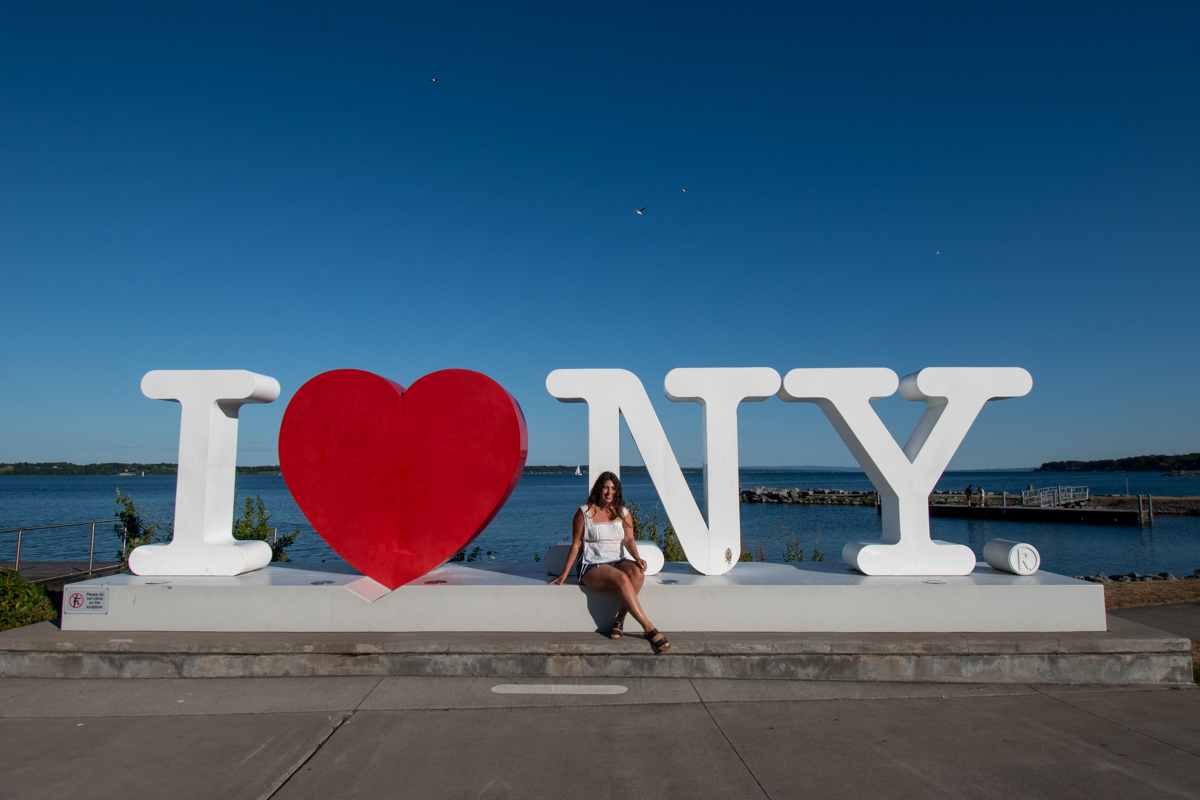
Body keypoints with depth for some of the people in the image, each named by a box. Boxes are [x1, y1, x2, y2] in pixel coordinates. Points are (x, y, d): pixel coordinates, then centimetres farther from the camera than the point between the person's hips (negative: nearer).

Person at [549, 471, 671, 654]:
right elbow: (576, 544, 4)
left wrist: (637, 558, -18)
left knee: (637, 573, -31)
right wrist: (565, 573, -1)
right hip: (592, 566, -4)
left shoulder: (623, 513, 14)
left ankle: (619, 620, -21)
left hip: (617, 561, 4)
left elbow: (628, 539, 2)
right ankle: (649, 628, -33)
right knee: (622, 579, -34)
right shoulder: (584, 512, 4)